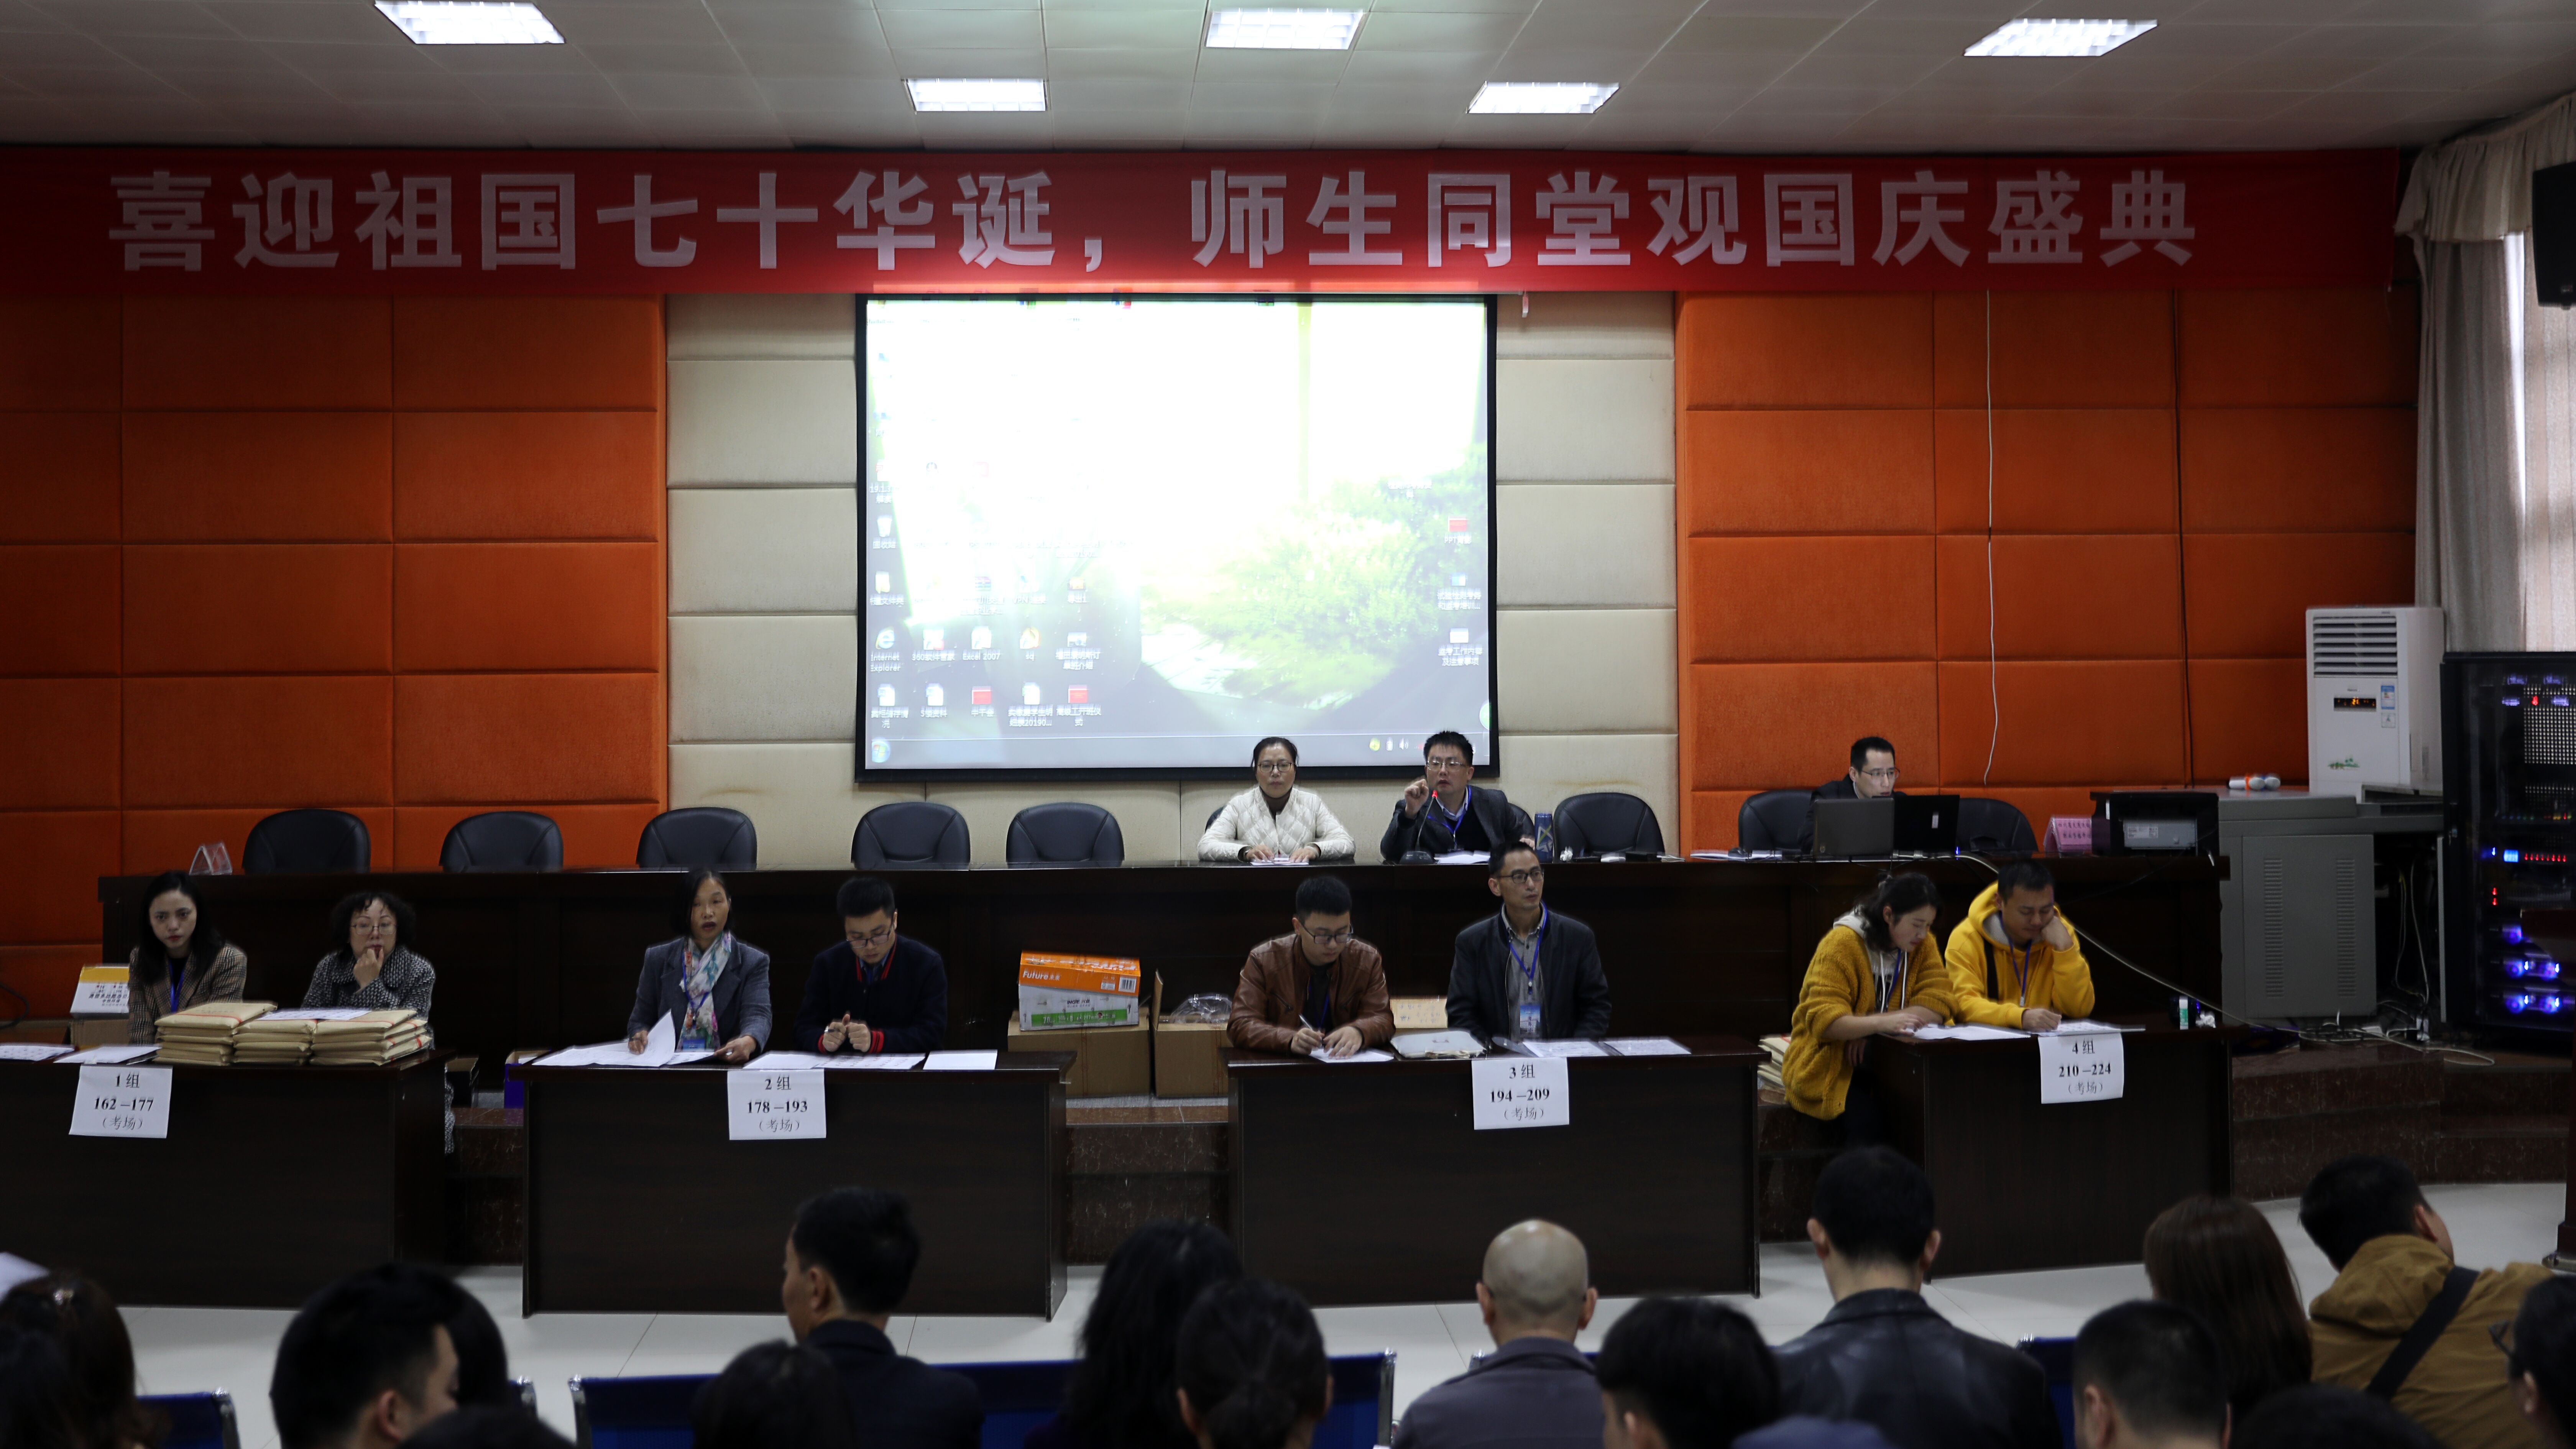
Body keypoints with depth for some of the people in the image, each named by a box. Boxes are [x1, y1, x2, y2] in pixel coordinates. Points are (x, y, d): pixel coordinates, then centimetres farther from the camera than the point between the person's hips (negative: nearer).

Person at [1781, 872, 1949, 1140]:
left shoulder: (1923, 944, 5)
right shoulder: (1841, 944, -12)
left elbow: (1936, 1006, -7)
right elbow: (1824, 1021, -21)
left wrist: (1868, 1028, -20)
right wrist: (1880, 1023, -38)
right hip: (1830, 1064, -4)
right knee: (1868, 1117, -34)